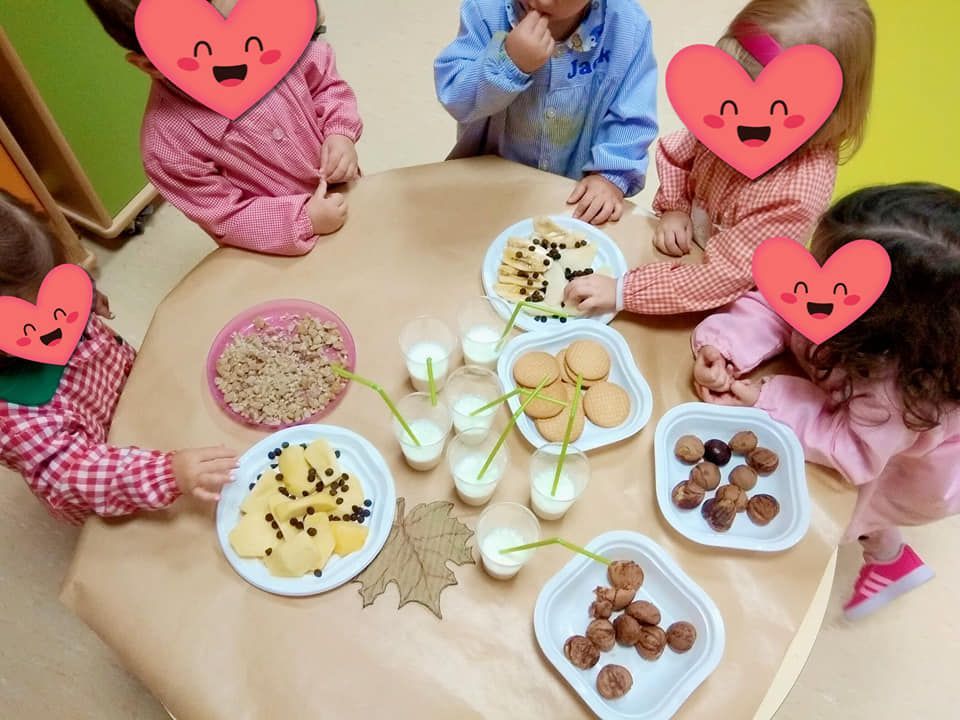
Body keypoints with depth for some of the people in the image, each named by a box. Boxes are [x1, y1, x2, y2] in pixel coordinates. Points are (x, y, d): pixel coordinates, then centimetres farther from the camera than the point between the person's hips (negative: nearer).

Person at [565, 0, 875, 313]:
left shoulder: (797, 192, -37)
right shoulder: (730, 107, -21)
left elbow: (721, 277, -35)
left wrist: (623, 292, -40)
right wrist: (674, 208, -14)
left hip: (738, 297, -5)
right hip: (687, 250, 6)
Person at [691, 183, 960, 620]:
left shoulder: (900, 390, -47)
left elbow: (853, 452, -35)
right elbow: (773, 306, -24)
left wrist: (766, 401, -36)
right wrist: (721, 347, -40)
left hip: (920, 470, -5)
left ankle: (890, 559, 47)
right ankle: (887, 554, 59)